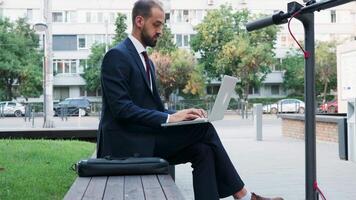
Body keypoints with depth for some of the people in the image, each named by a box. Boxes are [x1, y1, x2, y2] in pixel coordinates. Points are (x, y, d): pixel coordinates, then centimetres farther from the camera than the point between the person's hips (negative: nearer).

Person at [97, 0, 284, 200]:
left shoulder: (146, 61, 19)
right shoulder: (117, 56, -10)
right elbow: (122, 109, -20)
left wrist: (178, 115, -3)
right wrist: (169, 118, -23)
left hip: (146, 138, 8)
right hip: (127, 143, -8)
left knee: (202, 149, -13)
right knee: (204, 128, -16)